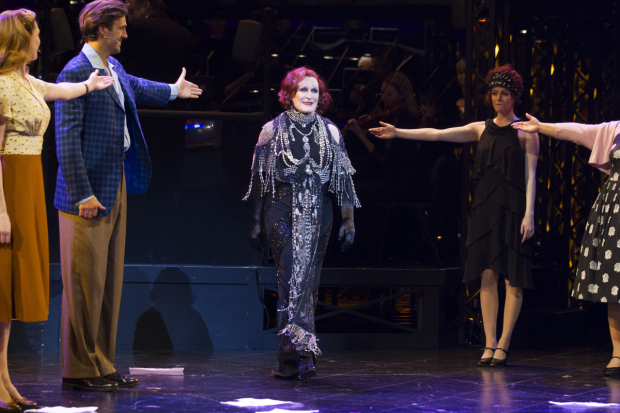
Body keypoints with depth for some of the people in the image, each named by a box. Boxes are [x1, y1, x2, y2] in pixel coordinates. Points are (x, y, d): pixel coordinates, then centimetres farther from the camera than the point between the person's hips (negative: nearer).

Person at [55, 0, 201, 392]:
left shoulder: (113, 67, 13)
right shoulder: (76, 73, -15)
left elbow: (134, 86, 38)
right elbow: (67, 139, -18)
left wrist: (172, 91, 55)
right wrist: (83, 194, -21)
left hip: (116, 189, 9)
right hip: (89, 192, -9)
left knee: (110, 280, 11)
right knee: (85, 282, -5)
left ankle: (102, 364, 17)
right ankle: (79, 370, 0)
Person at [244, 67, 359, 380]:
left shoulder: (330, 132, 9)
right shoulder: (272, 130, 4)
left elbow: (343, 178, 9)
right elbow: (259, 179, 5)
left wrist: (348, 221, 4)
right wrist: (256, 223, 3)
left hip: (318, 215, 2)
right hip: (282, 212, -2)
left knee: (306, 281, 0)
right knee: (292, 279, -12)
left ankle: (291, 359, 4)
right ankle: (302, 353, -17)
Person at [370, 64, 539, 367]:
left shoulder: (525, 131, 1)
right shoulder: (481, 129, 12)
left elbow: (530, 176, -4)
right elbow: (437, 134, 7)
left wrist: (529, 213, -12)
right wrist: (398, 133, 0)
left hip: (513, 208, -4)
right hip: (485, 206, 4)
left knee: (513, 278, -4)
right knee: (487, 275, -1)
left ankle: (503, 345, 0)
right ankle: (490, 344, 2)